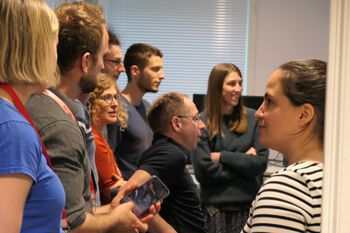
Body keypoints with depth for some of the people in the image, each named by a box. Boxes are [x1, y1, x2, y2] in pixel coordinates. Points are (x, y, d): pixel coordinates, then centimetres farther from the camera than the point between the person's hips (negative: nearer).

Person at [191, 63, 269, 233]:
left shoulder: (253, 118, 2)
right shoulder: (202, 123, -5)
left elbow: (260, 163, -5)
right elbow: (203, 170, -11)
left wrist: (222, 156, -10)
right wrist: (243, 161, -7)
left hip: (249, 205, 2)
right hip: (215, 207, -1)